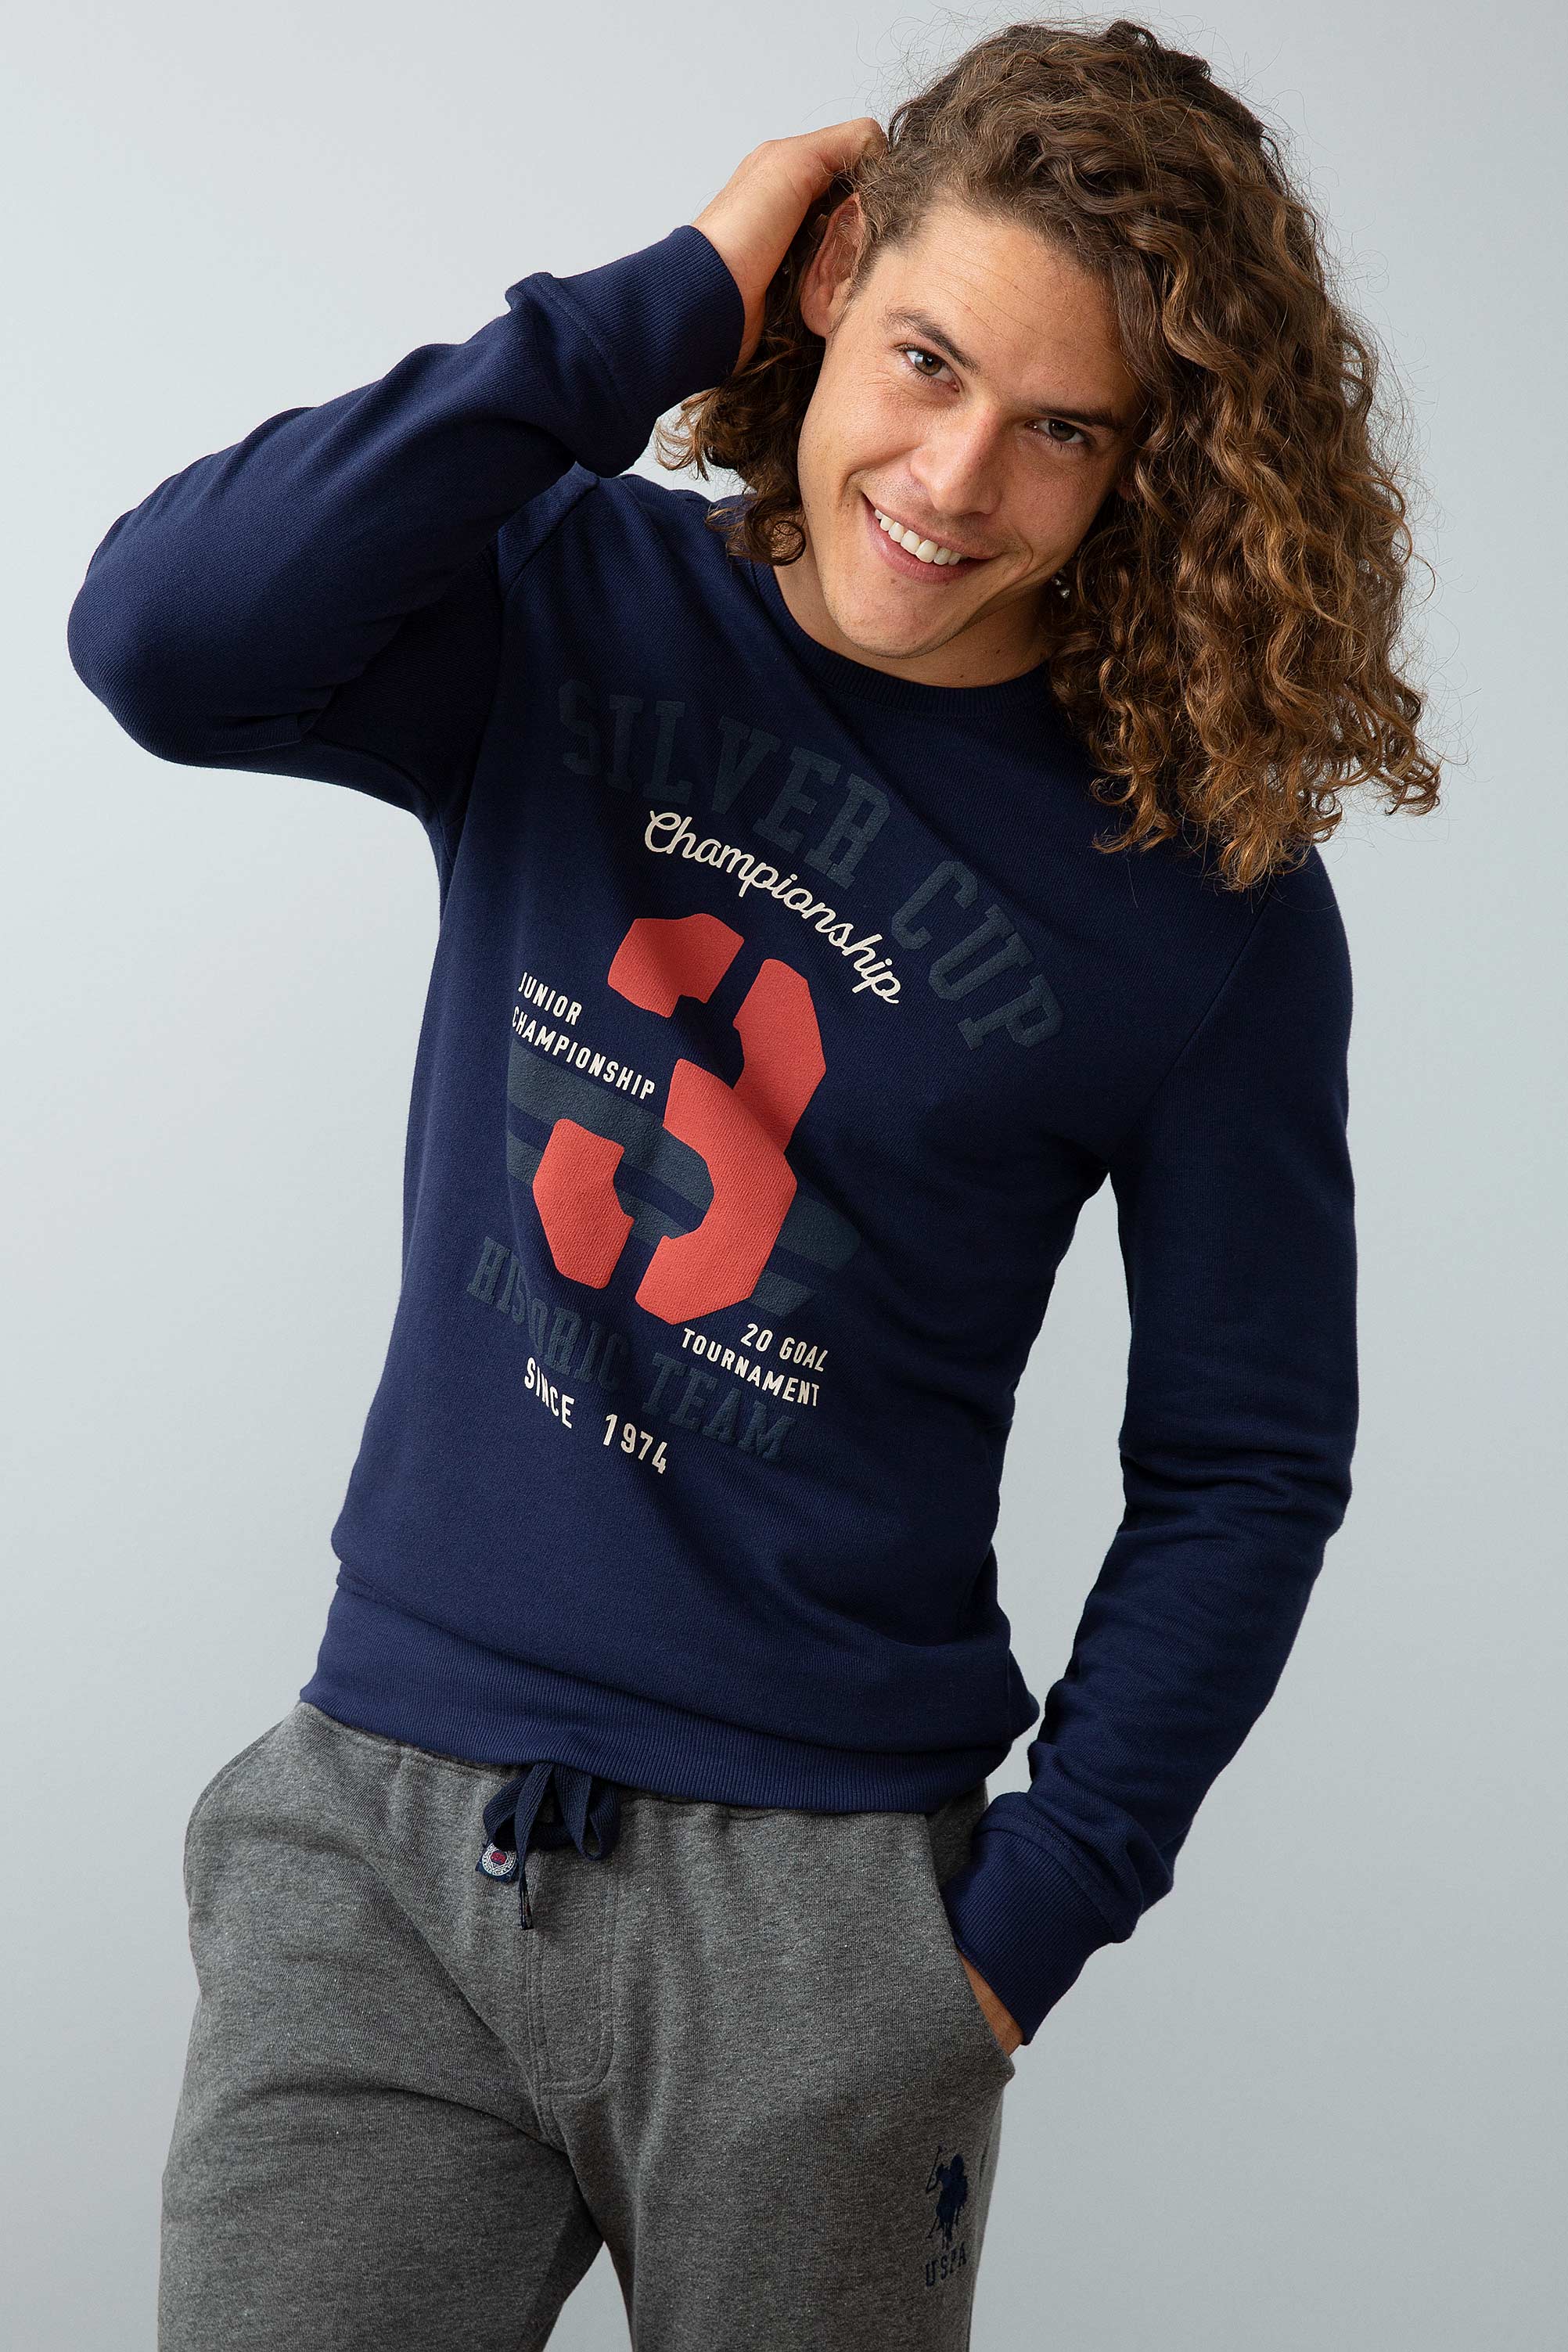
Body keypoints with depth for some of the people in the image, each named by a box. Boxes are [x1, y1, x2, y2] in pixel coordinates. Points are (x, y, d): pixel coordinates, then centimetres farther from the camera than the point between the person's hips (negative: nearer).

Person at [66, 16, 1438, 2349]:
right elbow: (167, 640, -19)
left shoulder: (1208, 900, -5)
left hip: (816, 1893, -1)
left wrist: (1030, 1917, -5)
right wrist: (657, 311, -15)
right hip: (379, 1822, 2)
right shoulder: (573, 609, 0)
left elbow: (1247, 1465, 0)